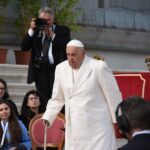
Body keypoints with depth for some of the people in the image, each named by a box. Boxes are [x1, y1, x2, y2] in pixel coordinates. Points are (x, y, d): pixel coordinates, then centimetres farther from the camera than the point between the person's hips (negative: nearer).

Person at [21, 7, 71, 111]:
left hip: (57, 70, -2)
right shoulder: (35, 31, 13)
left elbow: (67, 46, -9)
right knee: (44, 102, 3)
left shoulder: (63, 30, 7)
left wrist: (52, 34, -11)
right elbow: (24, 47, 3)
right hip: (40, 71, 2)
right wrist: (31, 30, -6)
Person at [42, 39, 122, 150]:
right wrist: (47, 117, 3)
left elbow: (113, 95, -3)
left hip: (97, 127, -4)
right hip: (74, 129, 4)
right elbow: (57, 99, 15)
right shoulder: (61, 69, 5)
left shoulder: (99, 67, -10)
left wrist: (118, 120, 1)